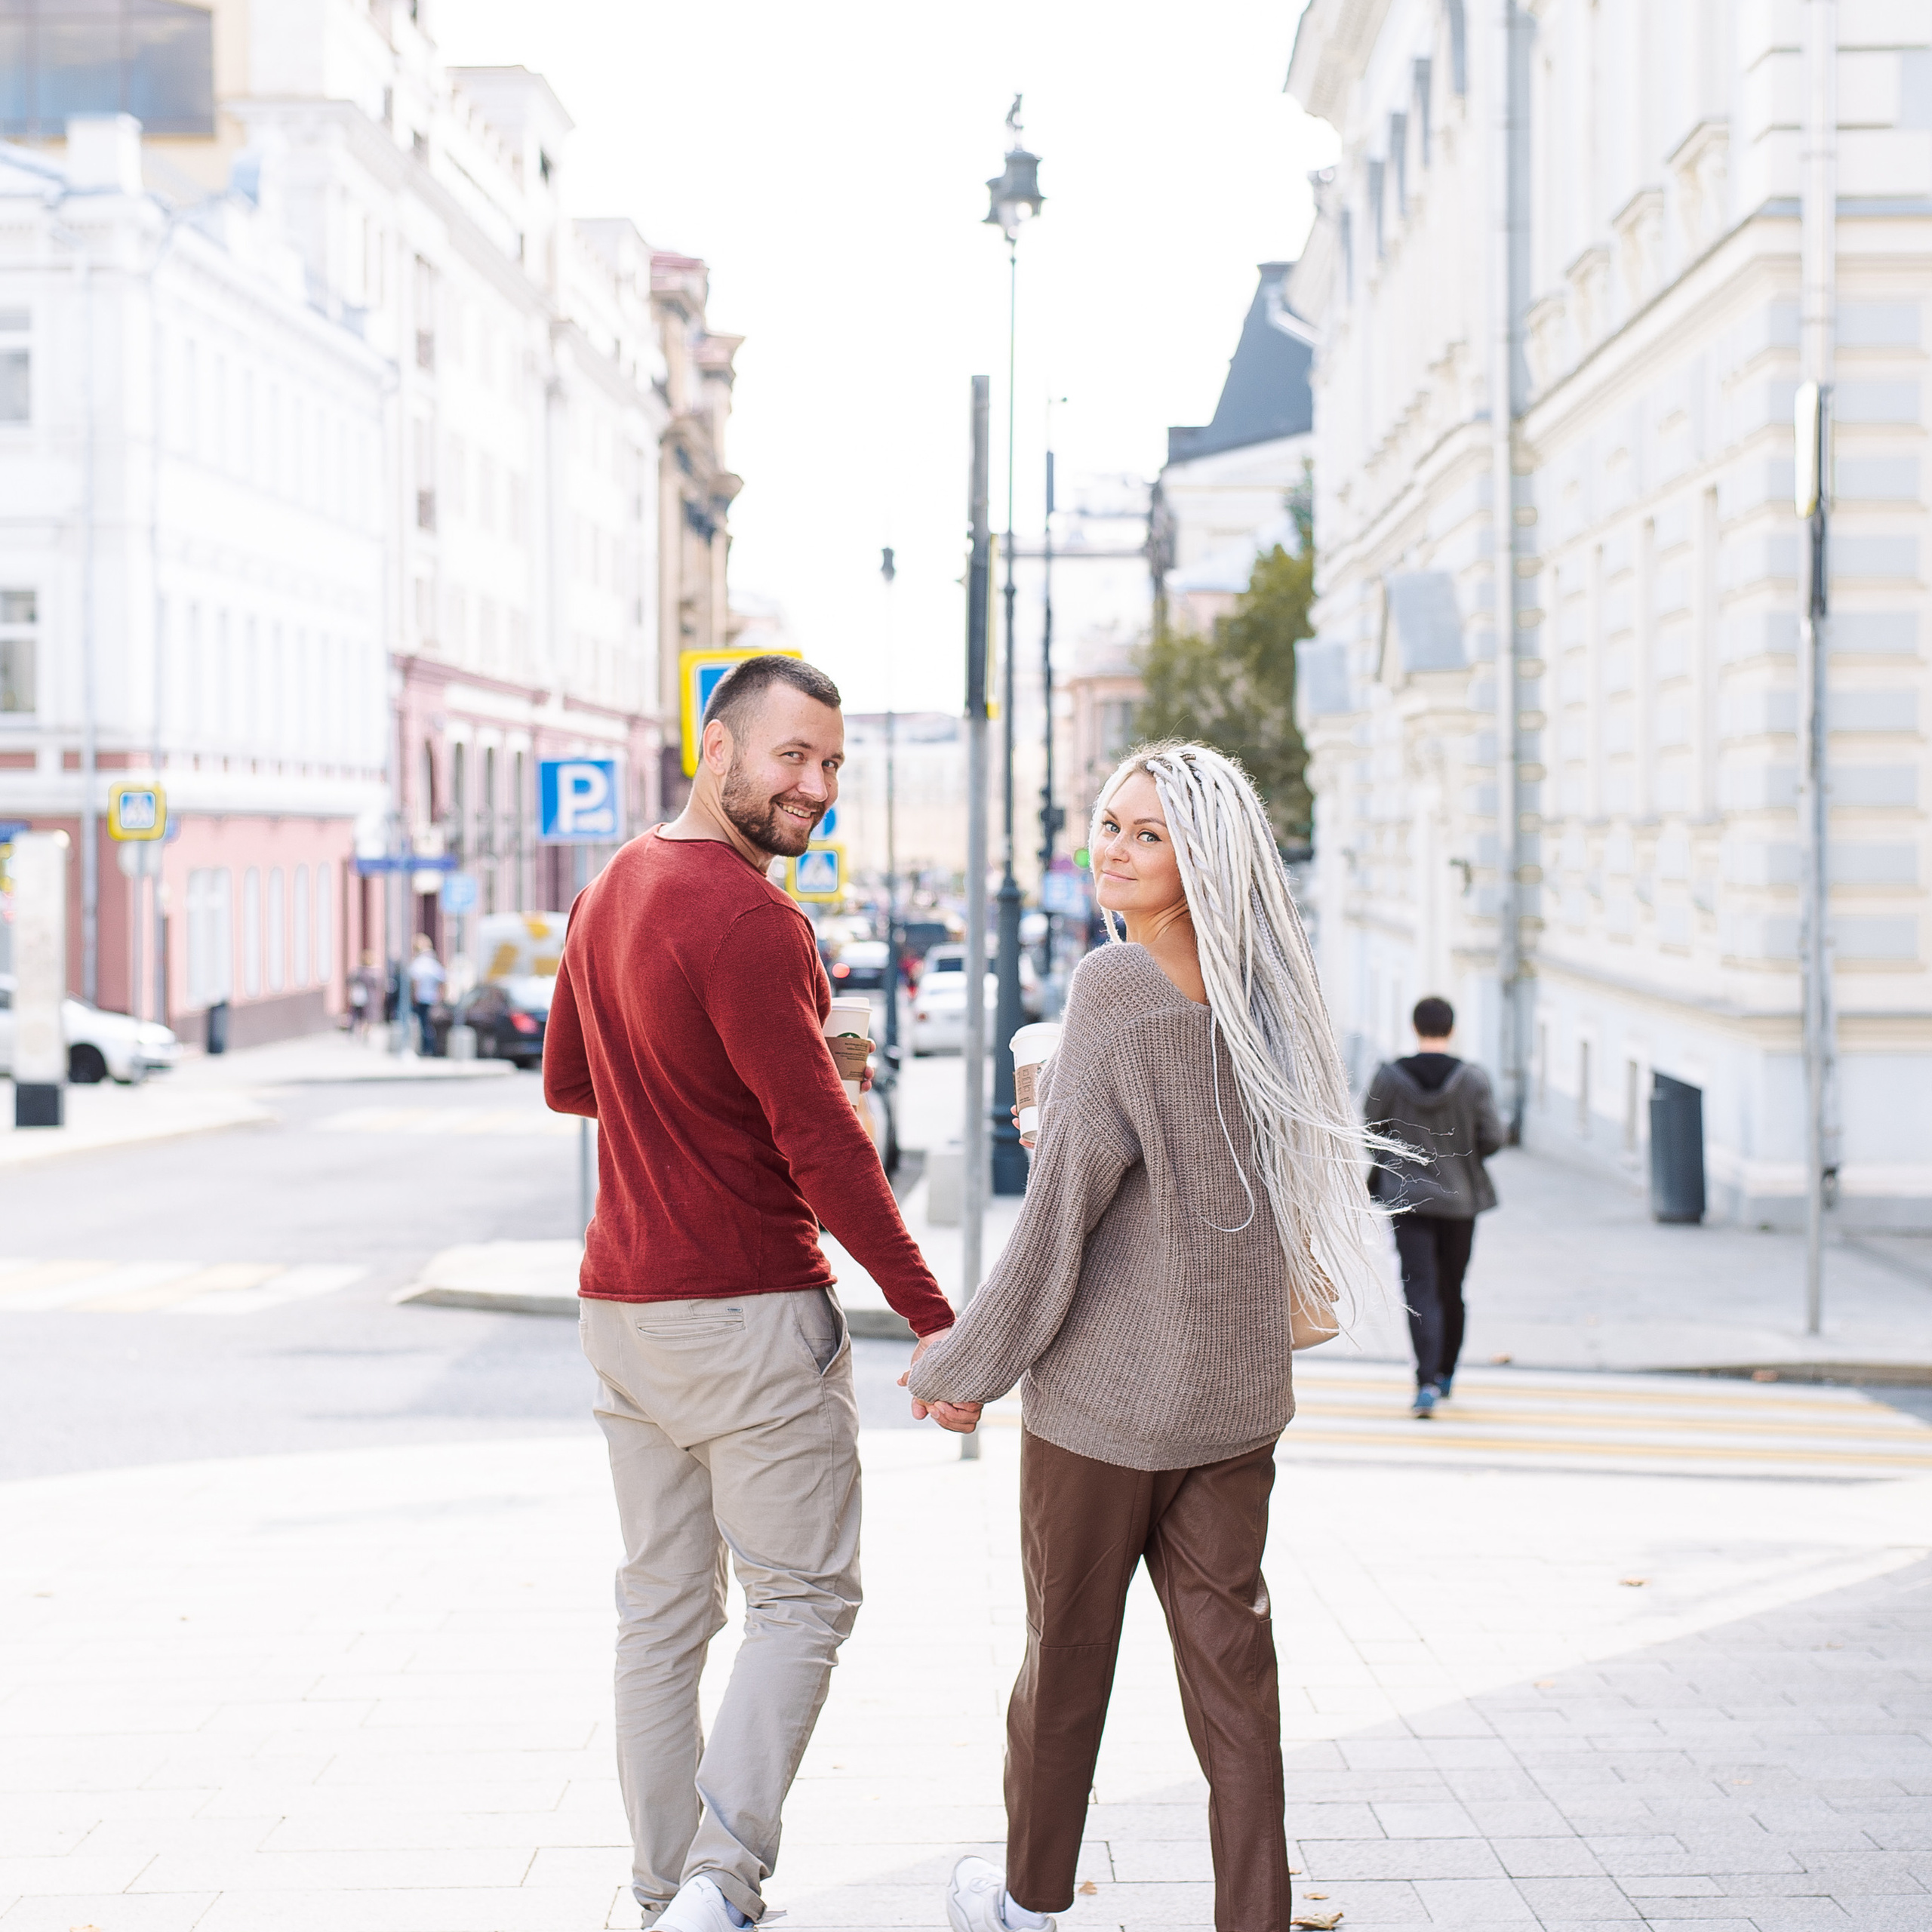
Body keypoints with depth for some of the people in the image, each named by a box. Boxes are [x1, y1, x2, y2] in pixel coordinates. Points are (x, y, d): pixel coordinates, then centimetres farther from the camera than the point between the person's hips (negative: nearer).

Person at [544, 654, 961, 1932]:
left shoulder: (611, 895, 11)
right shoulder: (748, 918, -17)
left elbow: (566, 1084, 22)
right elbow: (821, 1142, -19)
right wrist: (930, 1316, -16)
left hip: (622, 1304, 8)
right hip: (749, 1311, -8)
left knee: (663, 1608, 13)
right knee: (805, 1597, 1)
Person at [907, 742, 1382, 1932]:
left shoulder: (1118, 987, -16)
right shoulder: (1260, 990, 4)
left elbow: (1065, 1203, -16)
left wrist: (969, 1365, -8)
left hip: (1106, 1388, -6)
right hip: (1239, 1389, 6)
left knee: (1068, 1647, 11)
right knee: (1230, 1658, 8)